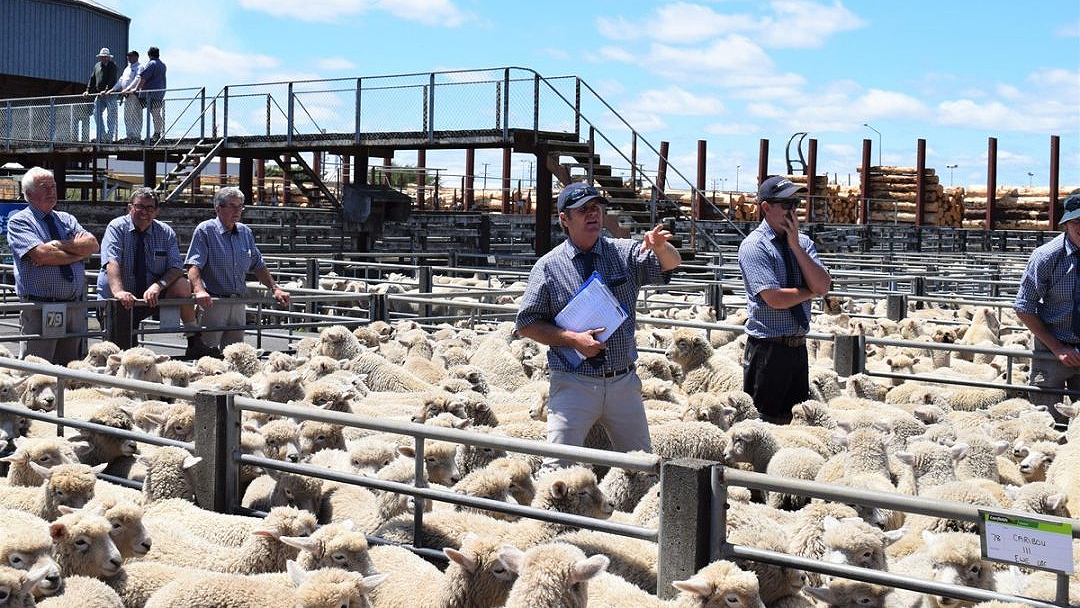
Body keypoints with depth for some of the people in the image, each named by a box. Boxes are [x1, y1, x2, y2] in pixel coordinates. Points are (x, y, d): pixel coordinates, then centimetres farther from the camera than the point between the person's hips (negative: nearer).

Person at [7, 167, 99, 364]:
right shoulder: (19, 222, 1)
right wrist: (78, 251, -3)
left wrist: (58, 244, -10)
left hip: (76, 309, 5)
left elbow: (93, 245, 2)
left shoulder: (67, 219, 18)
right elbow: (41, 254, -15)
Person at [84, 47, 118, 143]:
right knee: (96, 113, -2)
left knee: (111, 116, -4)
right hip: (99, 95, 6)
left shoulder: (112, 66, -2)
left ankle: (110, 137, -2)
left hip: (110, 94, -6)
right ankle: (103, 135, 2)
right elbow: (92, 79, 19)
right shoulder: (97, 66, 17)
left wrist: (106, 90, -26)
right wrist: (88, 90, 9)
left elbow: (111, 80, -14)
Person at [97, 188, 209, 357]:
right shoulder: (117, 228, -8)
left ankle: (194, 342, -18)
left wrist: (158, 285, -30)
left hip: (152, 297, 2)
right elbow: (111, 262, -24)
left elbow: (176, 267, -8)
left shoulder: (165, 232, 1)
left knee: (182, 285, -24)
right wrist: (119, 291, -43)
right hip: (118, 301, -2)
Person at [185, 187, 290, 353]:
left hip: (238, 305, 6)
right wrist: (199, 290, -32)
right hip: (212, 302, -6)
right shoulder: (205, 230, -5)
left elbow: (258, 266, 21)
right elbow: (194, 265, -15)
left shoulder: (246, 233, 14)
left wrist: (275, 289, 11)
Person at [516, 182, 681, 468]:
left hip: (624, 383, 3)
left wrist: (660, 247, -30)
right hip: (574, 385, -3)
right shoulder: (549, 266, -2)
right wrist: (573, 339, -14)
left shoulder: (624, 253, 5)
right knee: (559, 467, -5)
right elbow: (526, 324, -1)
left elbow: (671, 263, -7)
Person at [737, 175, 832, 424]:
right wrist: (810, 291, -4)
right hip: (768, 349, -7)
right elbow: (775, 299, -21)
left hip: (798, 346, 7)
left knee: (797, 420, 15)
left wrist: (795, 246, -10)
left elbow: (823, 286, -5)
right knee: (766, 422, 2)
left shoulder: (802, 242, 9)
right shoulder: (754, 246, -11)